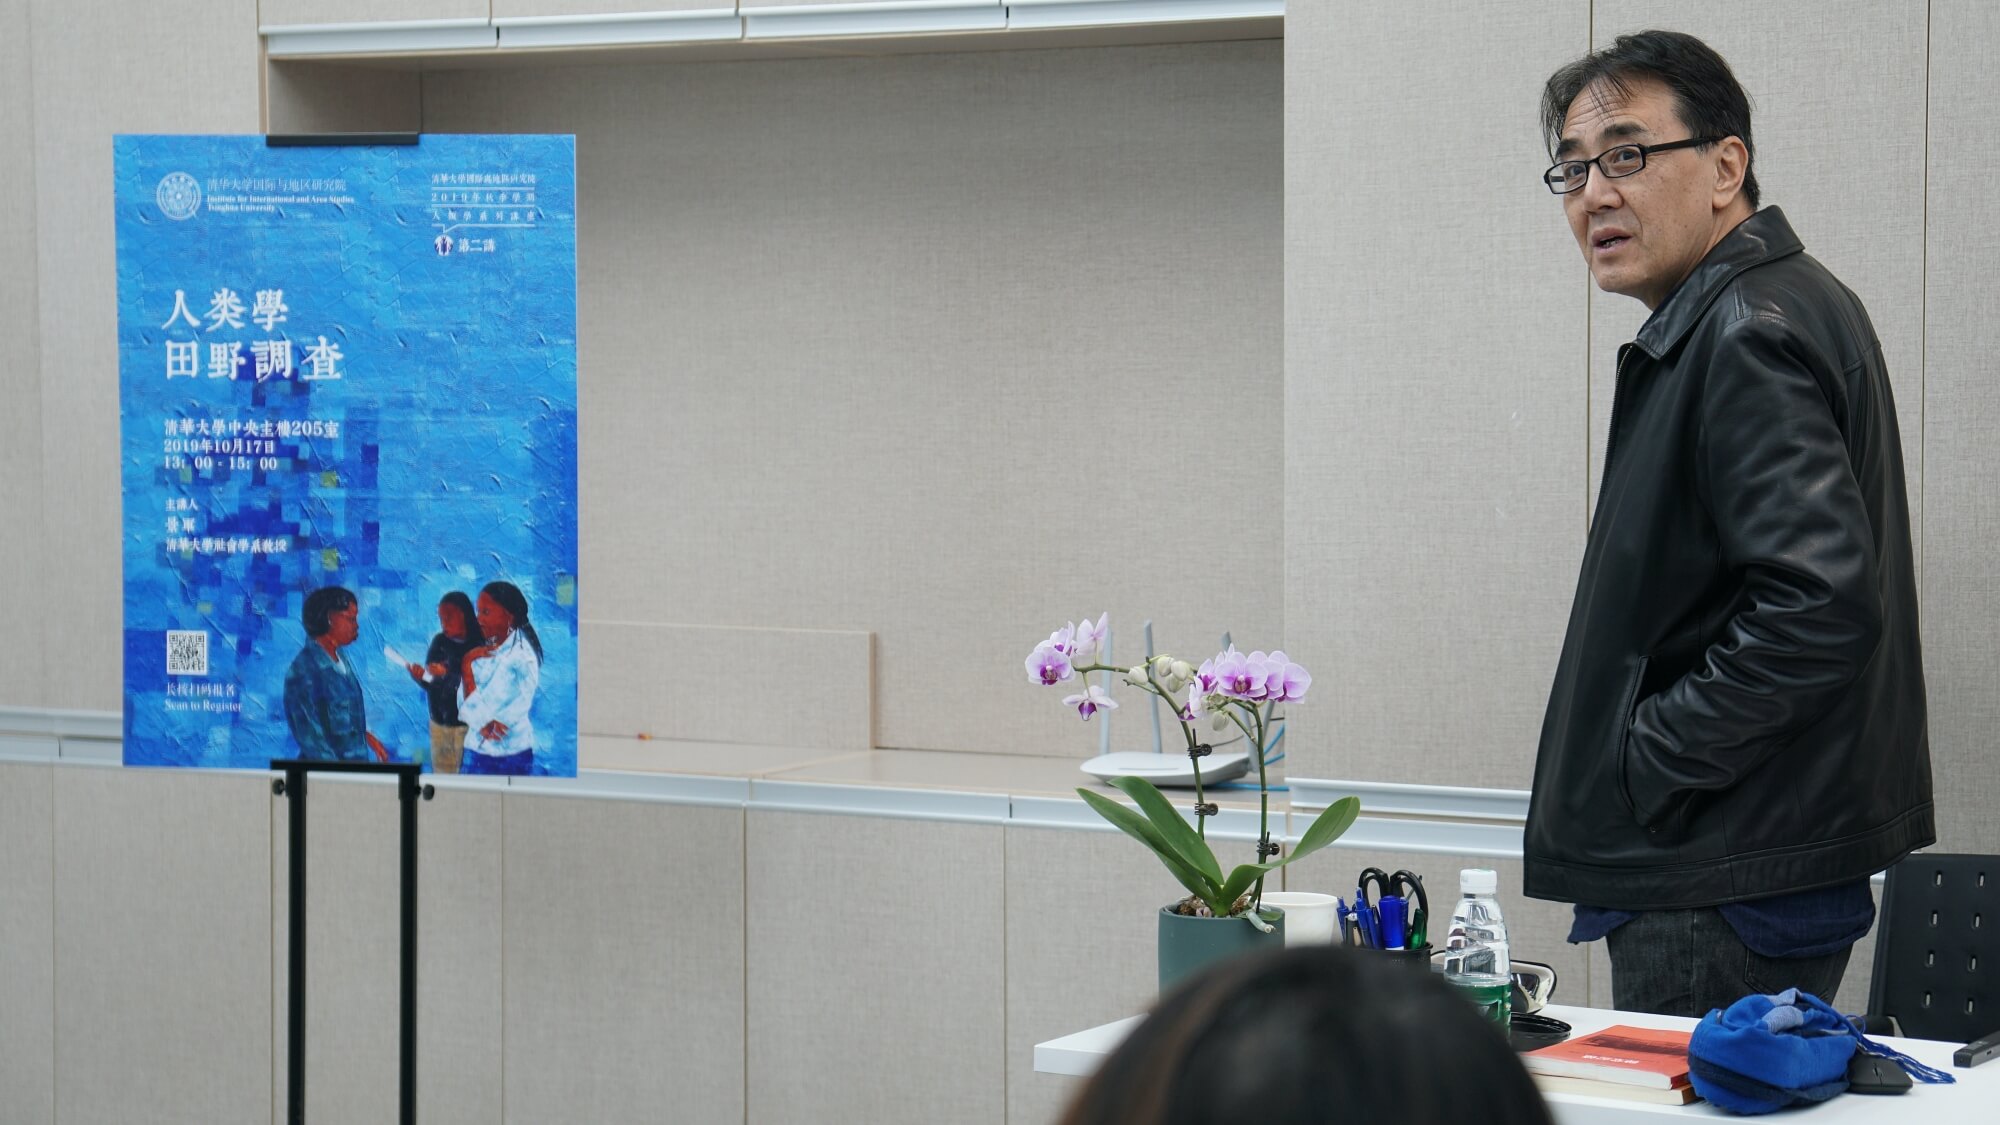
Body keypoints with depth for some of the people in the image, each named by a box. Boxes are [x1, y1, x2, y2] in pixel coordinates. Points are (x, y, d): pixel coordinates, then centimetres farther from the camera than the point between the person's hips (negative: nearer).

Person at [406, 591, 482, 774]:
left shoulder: (478, 646, -11)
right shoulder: (440, 642, 3)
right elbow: (432, 686, 4)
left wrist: (447, 674, -26)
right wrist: (420, 678, -16)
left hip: (466, 724, -4)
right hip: (440, 722, 5)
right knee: (441, 774, 8)